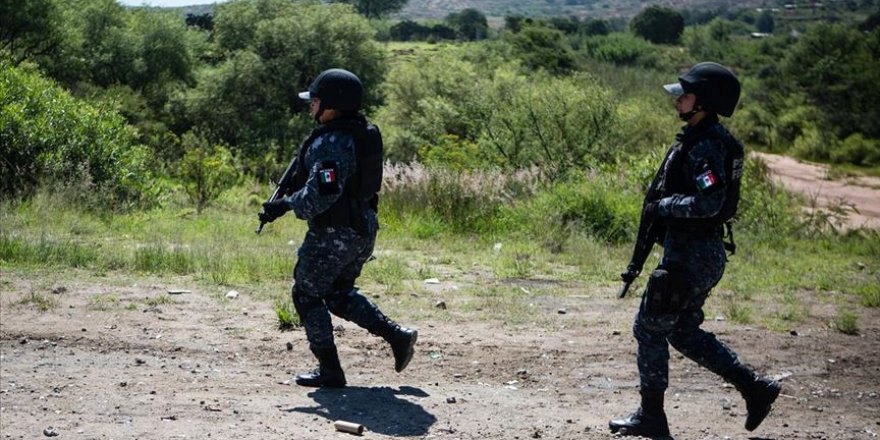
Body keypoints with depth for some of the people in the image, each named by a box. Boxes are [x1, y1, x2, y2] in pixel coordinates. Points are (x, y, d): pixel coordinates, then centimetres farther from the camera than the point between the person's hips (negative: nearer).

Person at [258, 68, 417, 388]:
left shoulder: (330, 142, -22)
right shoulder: (366, 133, 8)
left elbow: (321, 194, -29)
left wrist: (285, 206, -17)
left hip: (333, 234, -9)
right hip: (364, 229, 9)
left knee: (307, 296, 8)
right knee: (339, 294, 24)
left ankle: (330, 370, 10)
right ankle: (398, 336, 16)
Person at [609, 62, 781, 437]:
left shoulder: (706, 146, -19)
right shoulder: (702, 139, 12)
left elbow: (707, 203, -29)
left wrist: (660, 207, -18)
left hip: (690, 255, -10)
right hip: (703, 251, 10)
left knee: (650, 328, 1)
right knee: (684, 332, 18)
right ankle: (754, 387, 20)